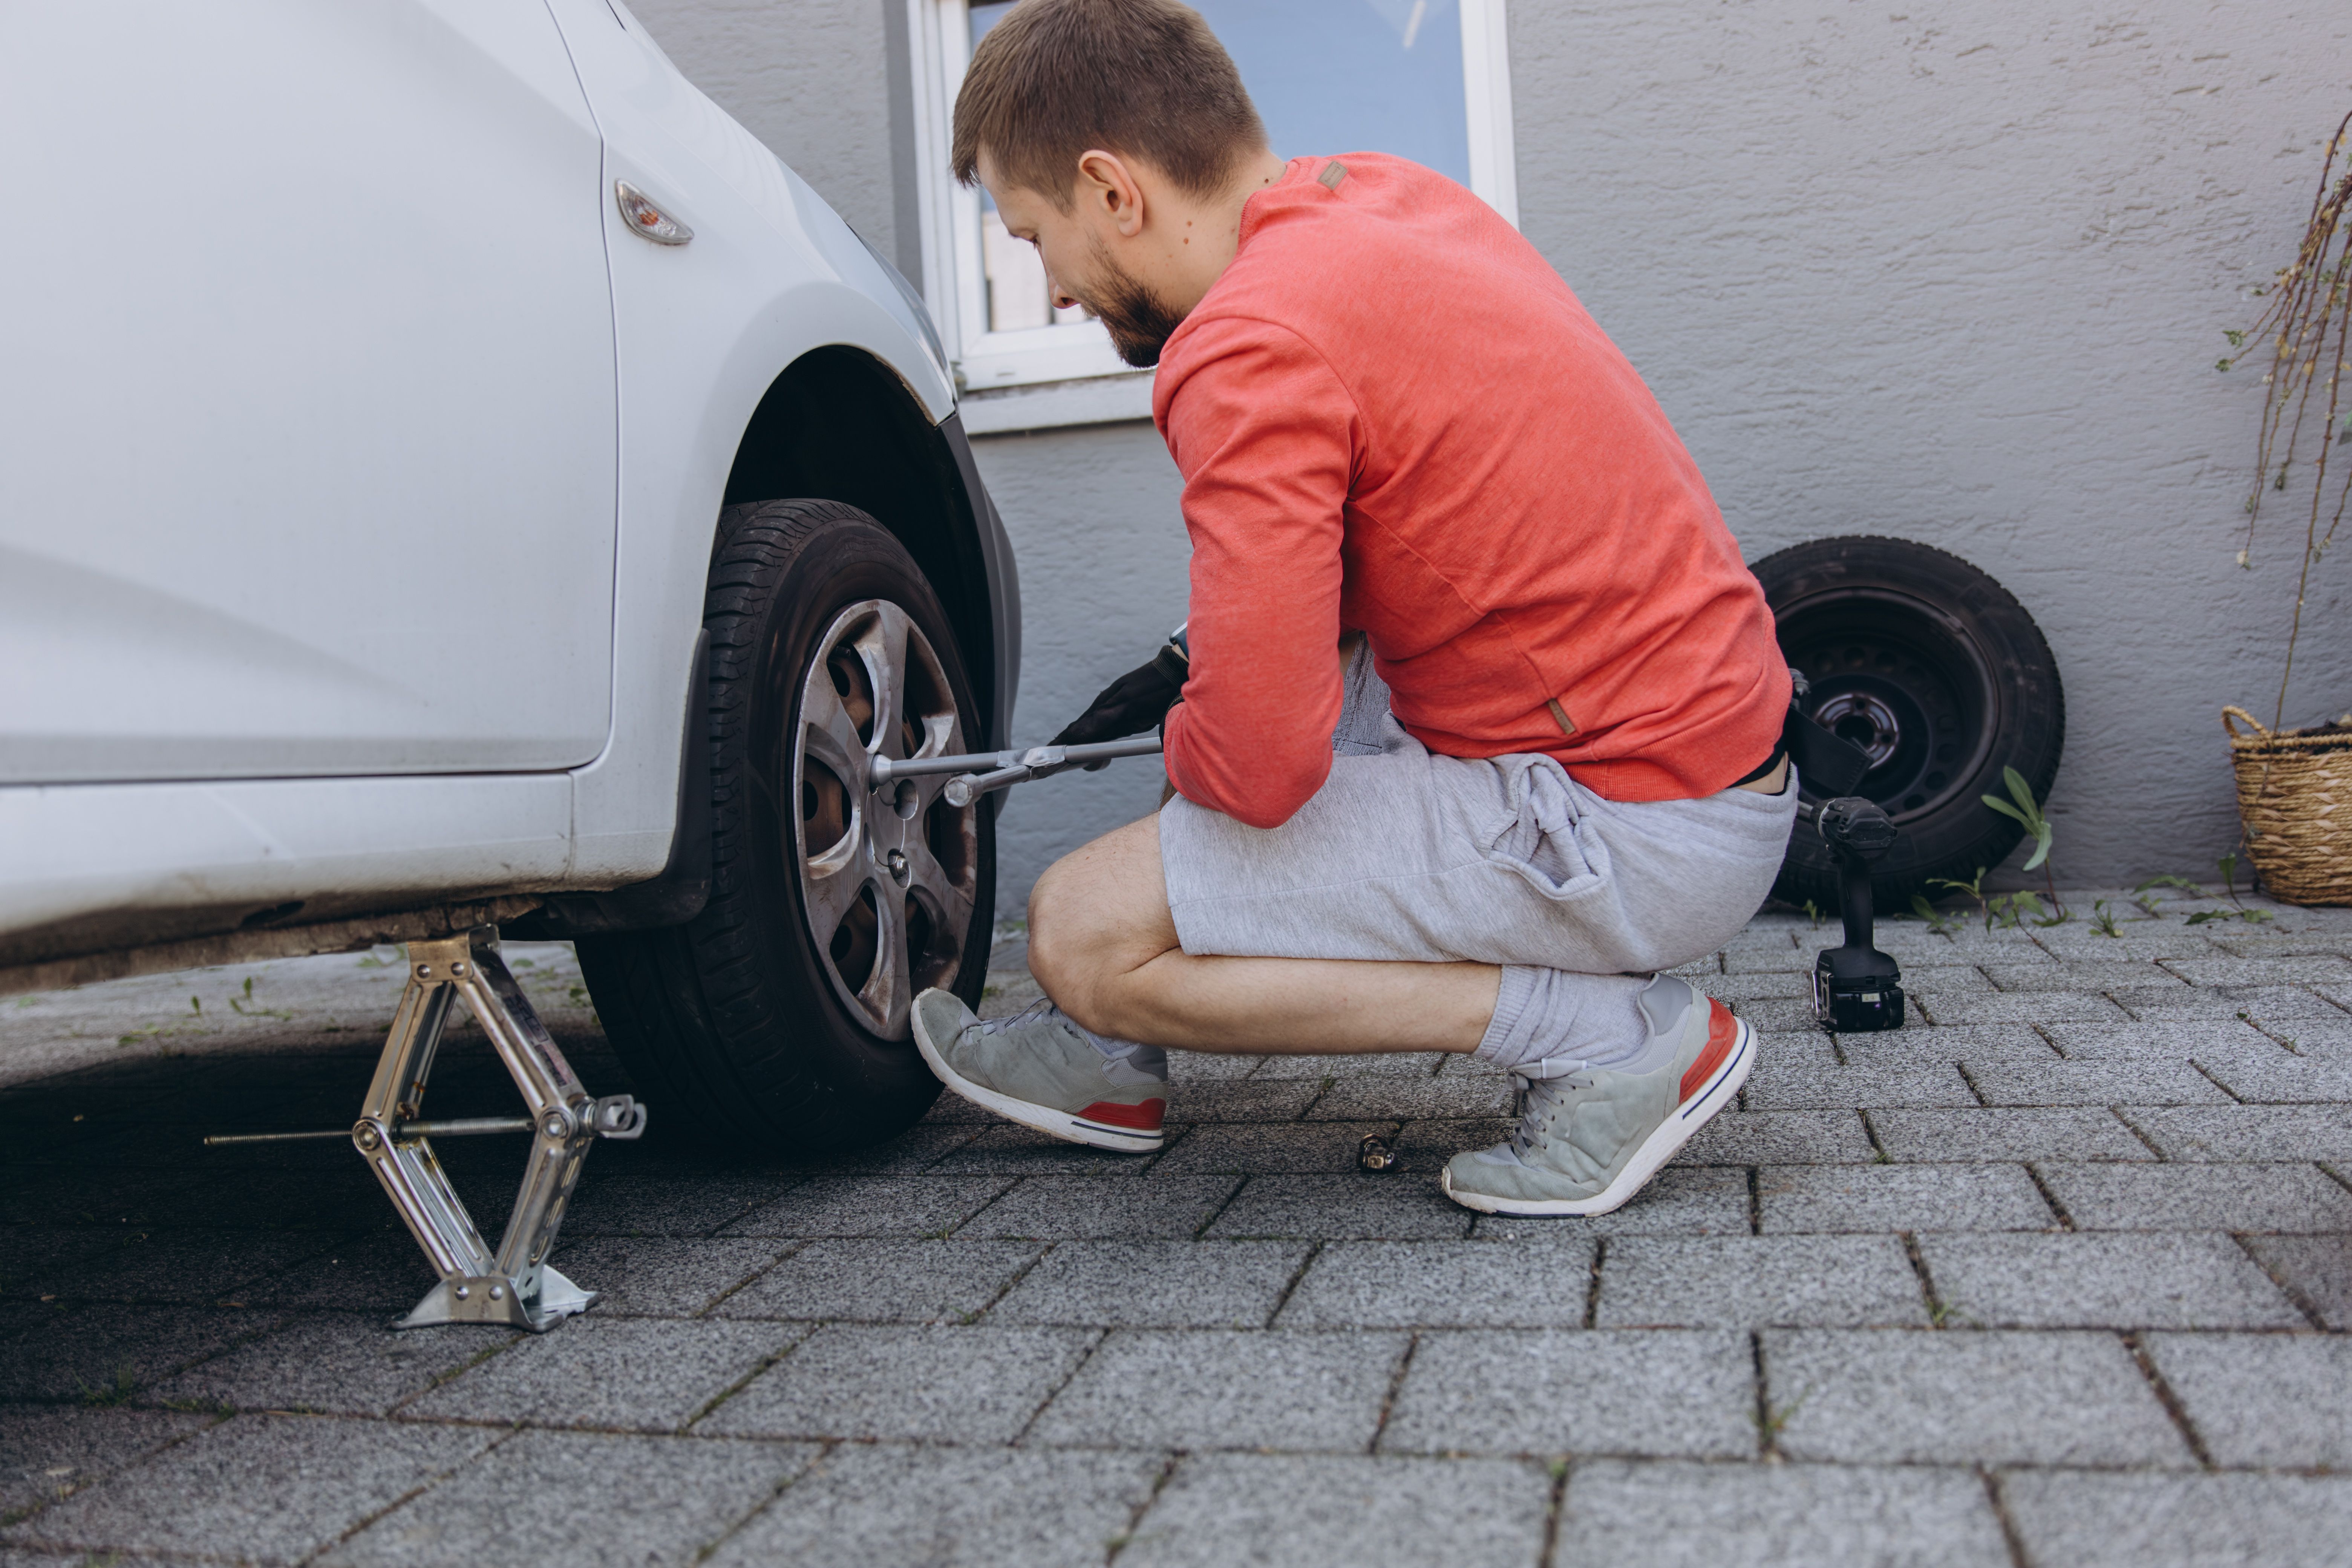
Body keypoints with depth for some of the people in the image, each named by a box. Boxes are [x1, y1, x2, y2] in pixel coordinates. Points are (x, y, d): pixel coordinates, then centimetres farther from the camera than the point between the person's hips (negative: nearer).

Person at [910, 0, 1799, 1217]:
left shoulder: (1248, 349, -21)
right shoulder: (1384, 194, 9)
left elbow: (1257, 769, -22)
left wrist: (1181, 738, 1)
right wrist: (1195, 667, 13)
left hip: (1632, 839, -10)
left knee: (1081, 934, -8)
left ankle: (1611, 1034, -6)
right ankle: (1116, 1059, 28)